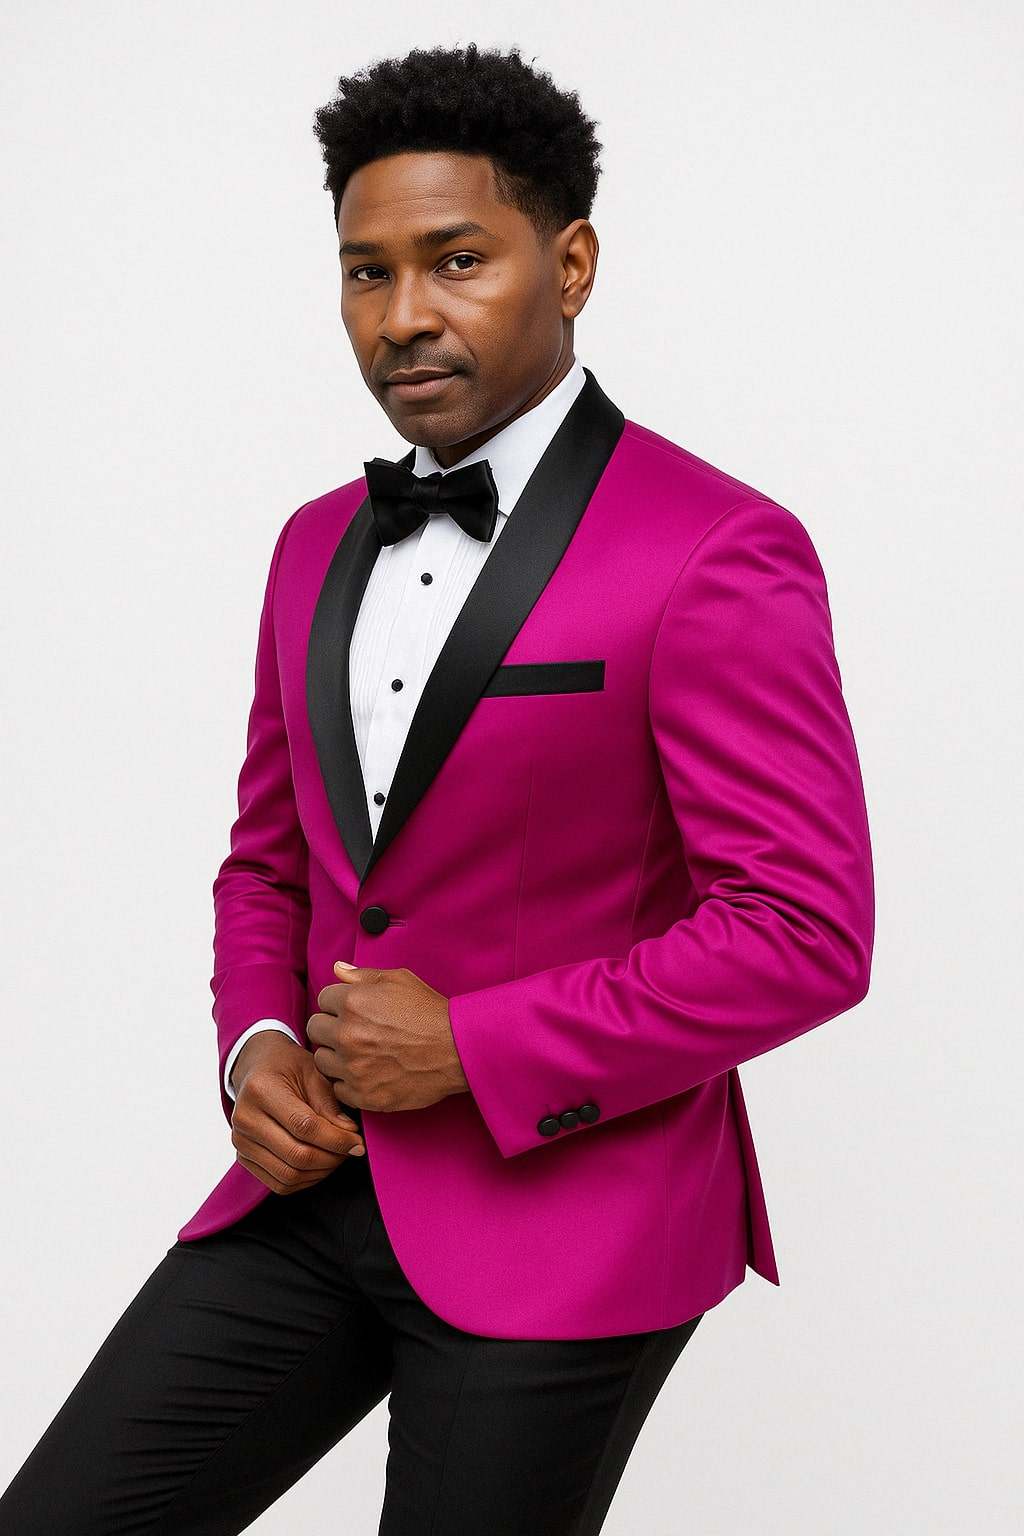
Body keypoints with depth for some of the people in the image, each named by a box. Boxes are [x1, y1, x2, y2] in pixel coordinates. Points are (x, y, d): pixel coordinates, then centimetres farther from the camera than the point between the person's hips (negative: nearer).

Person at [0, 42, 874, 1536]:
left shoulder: (716, 554, -13)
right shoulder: (319, 546, 11)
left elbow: (806, 933, -17)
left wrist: (470, 1048, -16)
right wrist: (258, 1050, 0)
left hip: (563, 1219, -6)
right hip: (320, 1182, 6)